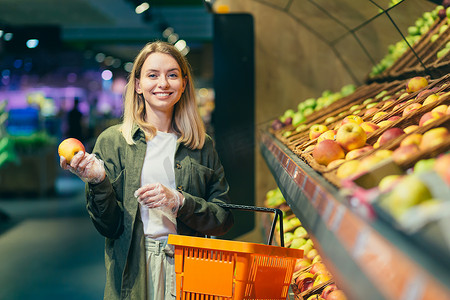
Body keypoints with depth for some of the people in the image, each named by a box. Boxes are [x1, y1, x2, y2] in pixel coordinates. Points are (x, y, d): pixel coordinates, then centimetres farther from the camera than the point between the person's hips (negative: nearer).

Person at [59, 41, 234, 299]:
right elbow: (110, 227, -1)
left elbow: (225, 220, 2)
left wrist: (179, 201, -13)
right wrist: (98, 182, -19)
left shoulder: (203, 146, 6)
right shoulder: (112, 141, 1)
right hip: (133, 273, -2)